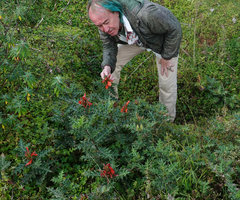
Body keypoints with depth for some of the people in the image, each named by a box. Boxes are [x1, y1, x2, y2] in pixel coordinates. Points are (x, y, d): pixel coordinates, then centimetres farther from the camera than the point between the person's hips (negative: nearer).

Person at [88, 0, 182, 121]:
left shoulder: (146, 14, -46)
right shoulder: (104, 24, -27)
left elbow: (175, 29, -32)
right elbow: (109, 47, -12)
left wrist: (166, 57, -20)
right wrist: (107, 66, -34)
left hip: (164, 40, -5)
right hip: (136, 40, 5)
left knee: (167, 84, -5)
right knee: (110, 65, -1)